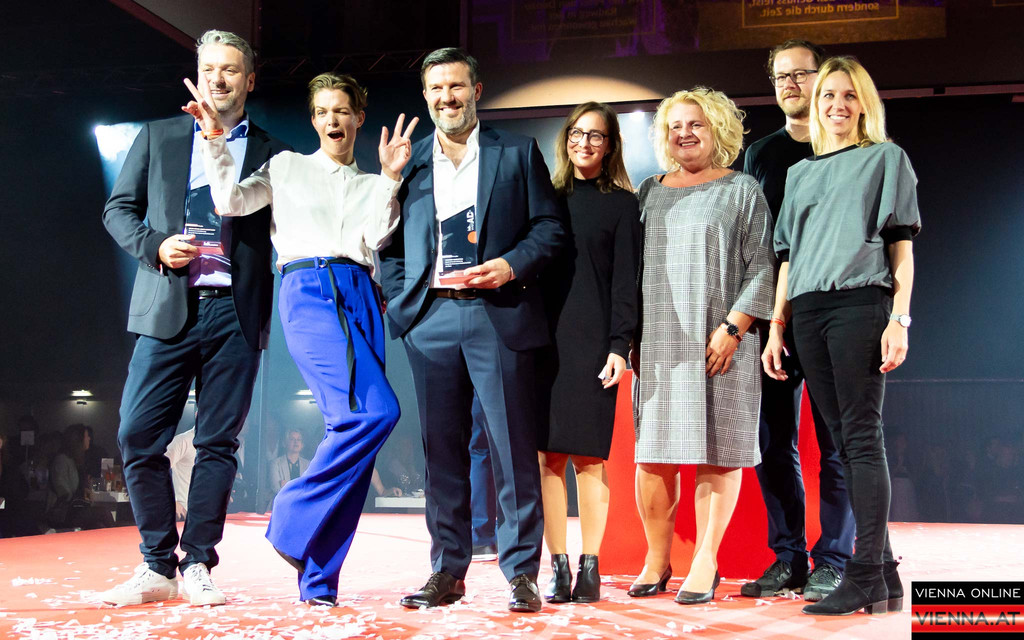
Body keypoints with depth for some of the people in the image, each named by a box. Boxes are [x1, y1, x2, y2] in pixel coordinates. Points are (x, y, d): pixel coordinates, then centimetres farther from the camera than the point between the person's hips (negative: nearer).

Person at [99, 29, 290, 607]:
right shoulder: (159, 137, 15)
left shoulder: (273, 154, 12)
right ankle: (158, 566, 7)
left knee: (219, 444, 1)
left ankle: (198, 565, 10)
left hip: (236, 312, -1)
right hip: (168, 309, 1)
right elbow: (119, 209, 13)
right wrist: (154, 246, -5)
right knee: (140, 437, -4)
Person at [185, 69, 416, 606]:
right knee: (374, 412, -25)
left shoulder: (372, 186, 24)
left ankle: (318, 577, 0)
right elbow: (232, 201, 6)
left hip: (360, 297, 4)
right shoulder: (288, 167, 20)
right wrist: (215, 137, 0)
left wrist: (389, 178, -2)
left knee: (352, 426, -6)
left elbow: (374, 238, 6)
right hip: (308, 292, -4)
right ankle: (293, 520, -8)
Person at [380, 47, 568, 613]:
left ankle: (521, 573, 5)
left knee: (513, 448, -3)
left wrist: (511, 265, -11)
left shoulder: (519, 153, 9)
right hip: (431, 319, 3)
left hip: (499, 316, -2)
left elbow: (550, 225, 5)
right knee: (442, 450, 6)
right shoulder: (408, 162, 15)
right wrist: (400, 301, 2)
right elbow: (391, 243, 15)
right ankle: (447, 571, 15)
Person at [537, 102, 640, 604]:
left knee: (588, 455, -3)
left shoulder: (621, 203, 7)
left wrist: (619, 345, -9)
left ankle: (589, 568, 4)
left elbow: (625, 279, 1)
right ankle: (558, 569, 4)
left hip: (591, 341, -3)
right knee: (547, 455, -1)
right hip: (543, 338, 3)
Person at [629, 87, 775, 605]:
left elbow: (760, 268, -1)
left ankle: (705, 563, 3)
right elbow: (630, 266, 18)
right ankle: (657, 560, 11)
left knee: (716, 450, -3)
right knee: (652, 450, 1)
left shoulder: (742, 190, 7)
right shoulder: (651, 192, 18)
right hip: (657, 342, 3)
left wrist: (731, 329, -12)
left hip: (717, 341, -3)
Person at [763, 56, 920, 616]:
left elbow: (902, 245, 3)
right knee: (843, 439, 1)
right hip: (807, 313, 5)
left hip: (859, 303, -5)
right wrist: (776, 327, 12)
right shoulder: (799, 173, 24)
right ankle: (884, 575, 5)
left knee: (861, 435, -12)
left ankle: (865, 575, -12)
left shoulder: (885, 158, 11)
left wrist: (899, 318, -9)